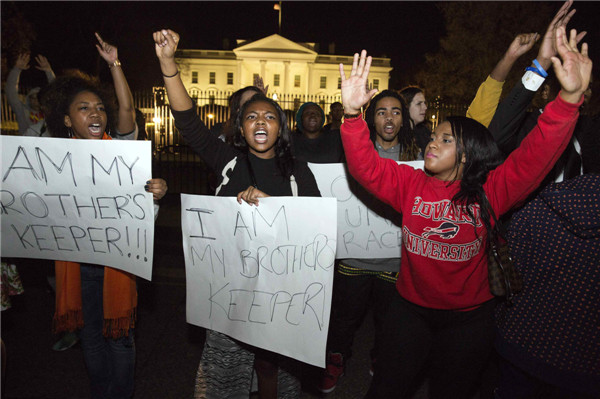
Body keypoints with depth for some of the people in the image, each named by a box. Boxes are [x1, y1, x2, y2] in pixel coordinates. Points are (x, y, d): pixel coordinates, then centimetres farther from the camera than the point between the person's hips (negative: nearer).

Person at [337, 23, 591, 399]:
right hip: (411, 310, 1)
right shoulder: (409, 183, -7)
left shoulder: (491, 190, -11)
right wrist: (353, 113, -32)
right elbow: (365, 166, -18)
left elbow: (538, 153, -23)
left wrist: (569, 98, -36)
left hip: (469, 318, 0)